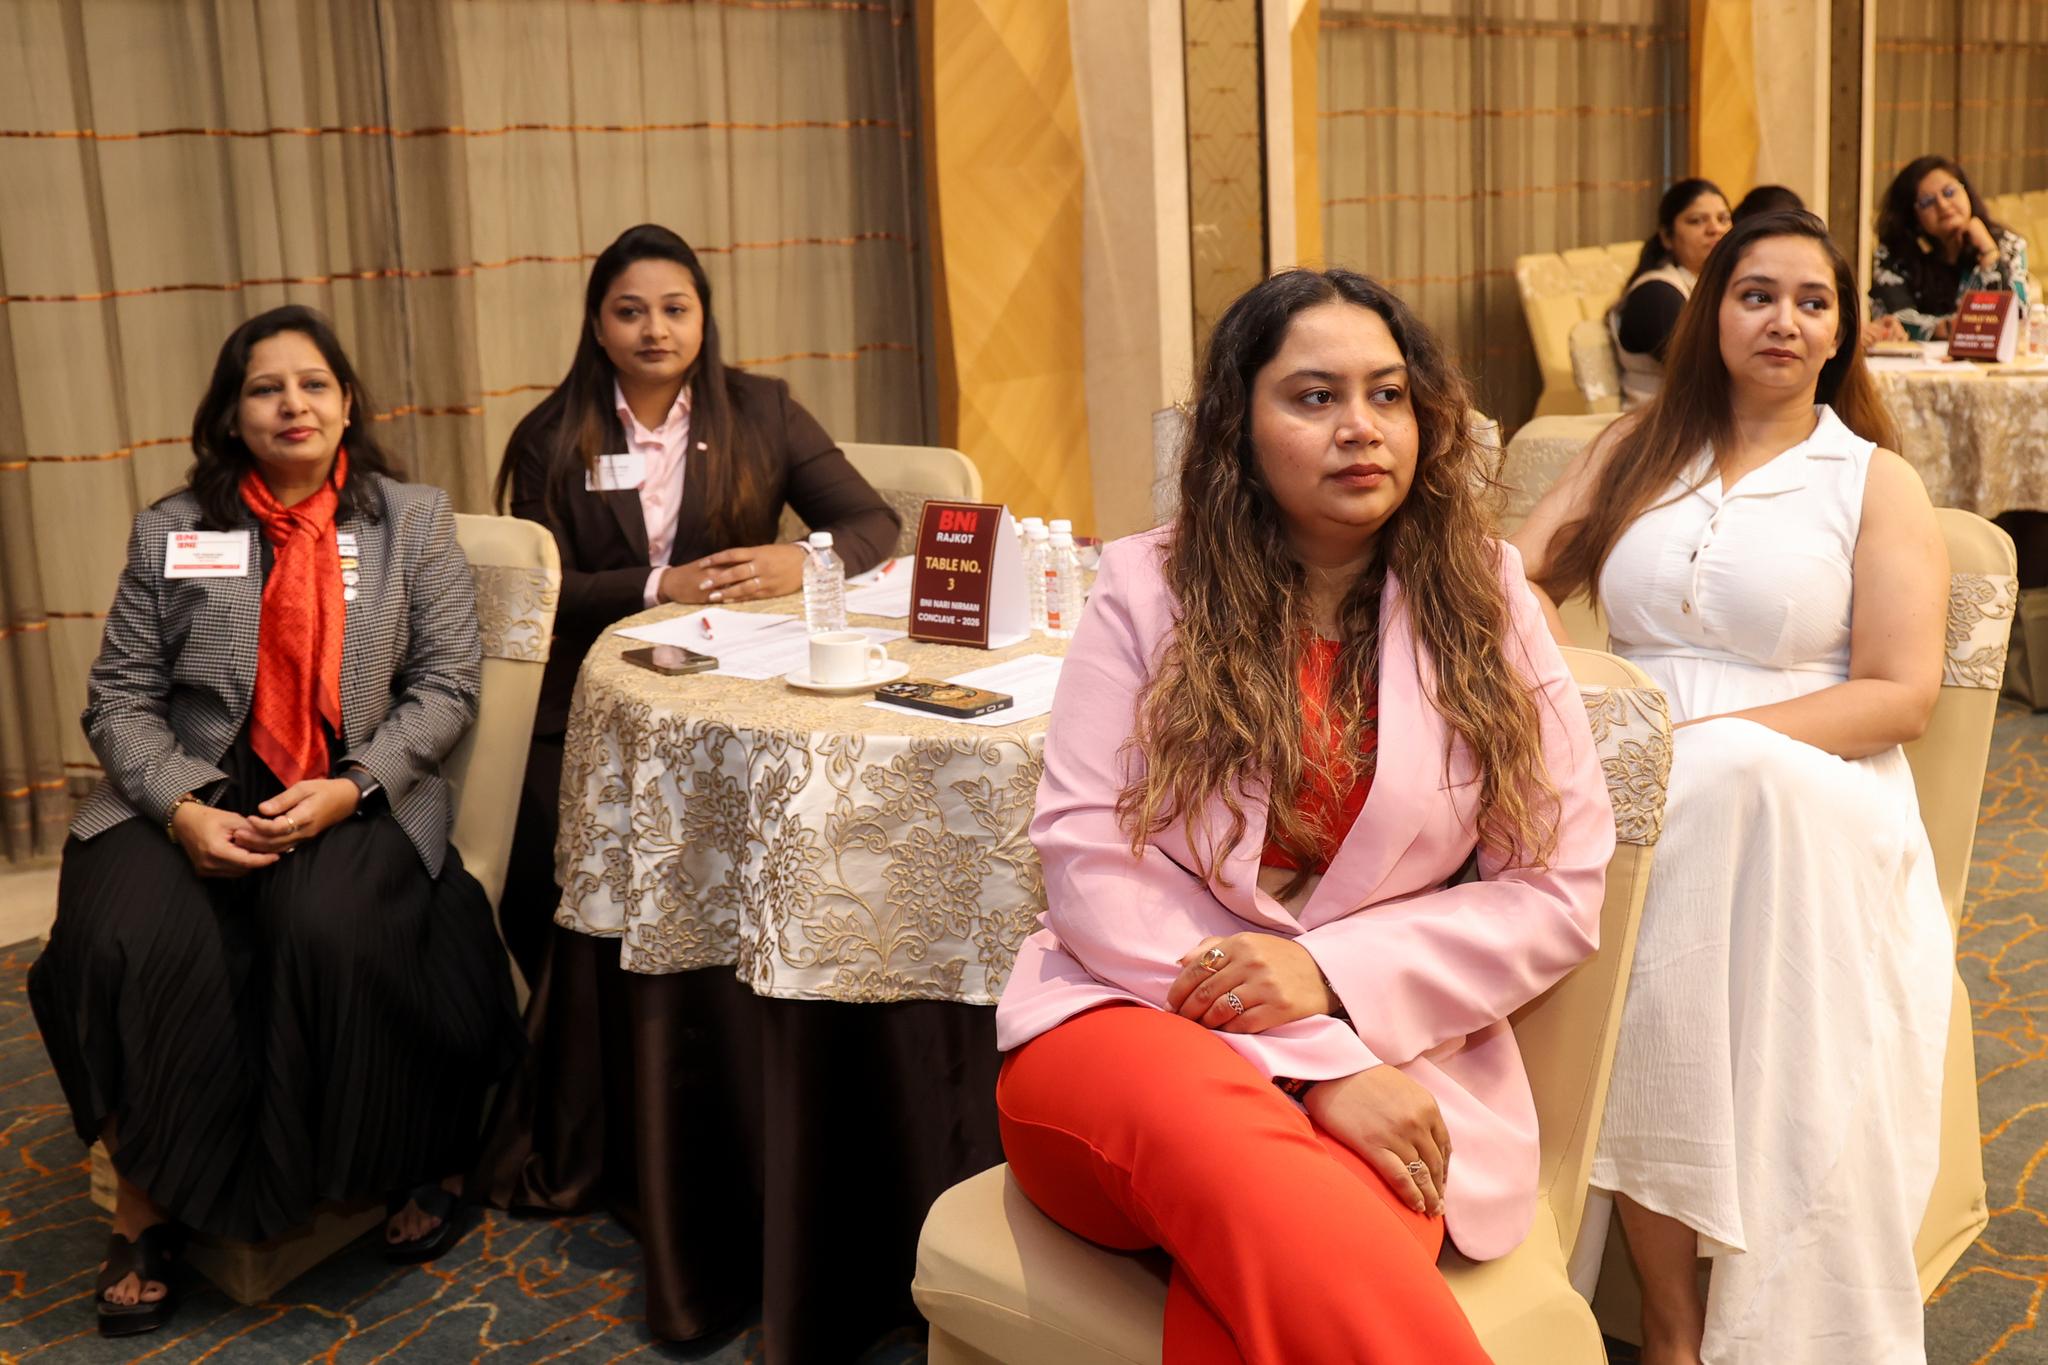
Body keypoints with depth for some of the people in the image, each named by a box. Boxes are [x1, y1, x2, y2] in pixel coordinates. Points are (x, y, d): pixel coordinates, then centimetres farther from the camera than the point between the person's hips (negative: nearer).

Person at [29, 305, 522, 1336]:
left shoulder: (413, 519, 9)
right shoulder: (170, 530, 10)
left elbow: (446, 685, 1)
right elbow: (121, 697, 5)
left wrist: (349, 788, -14)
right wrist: (183, 808, -14)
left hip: (358, 799, -1)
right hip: (193, 795, 2)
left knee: (332, 932, -33)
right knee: (135, 943, -28)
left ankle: (406, 1164, -7)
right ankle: (148, 1203, -7)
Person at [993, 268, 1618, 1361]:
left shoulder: (1486, 605, 9)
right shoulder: (1148, 589, 5)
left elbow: (1561, 890, 6)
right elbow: (1087, 859, -4)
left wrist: (1333, 976, -11)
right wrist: (1315, 1065, -14)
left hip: (1385, 1055, 0)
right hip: (1136, 1014, 1)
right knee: (1222, 1142, -37)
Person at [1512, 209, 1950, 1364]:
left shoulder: (1878, 482, 12)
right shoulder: (1640, 449, 21)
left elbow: (1902, 696, 0)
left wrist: (1712, 736, -14)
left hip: (1803, 797, -2)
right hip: (1639, 788, 2)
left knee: (1737, 795, -38)